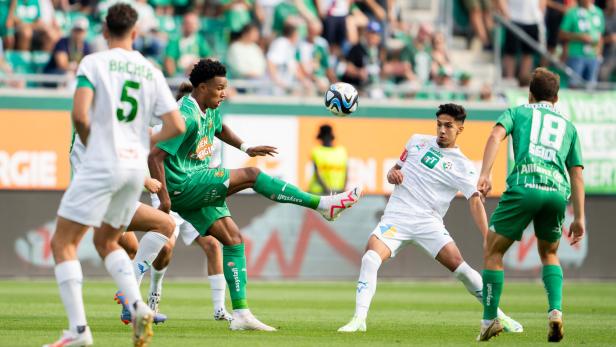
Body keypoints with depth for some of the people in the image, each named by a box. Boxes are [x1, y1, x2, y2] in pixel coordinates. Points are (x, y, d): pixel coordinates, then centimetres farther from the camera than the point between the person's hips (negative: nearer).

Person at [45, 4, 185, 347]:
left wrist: (88, 140, 4)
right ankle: (139, 307, 1)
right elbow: (177, 125, 6)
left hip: (101, 164, -6)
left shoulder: (94, 63, -4)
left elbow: (80, 115, -17)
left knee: (63, 243, 2)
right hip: (136, 167, 6)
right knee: (107, 242, 23)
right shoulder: (152, 72, 9)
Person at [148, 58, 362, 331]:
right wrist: (164, 198, -24)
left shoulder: (210, 111, 10)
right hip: (182, 186, -10)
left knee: (233, 238, 3)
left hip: (198, 189, 10)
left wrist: (245, 148, 22)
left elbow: (219, 128, 35)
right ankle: (323, 204, -13)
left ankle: (241, 313, 2)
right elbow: (155, 157, -23)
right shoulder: (187, 116, -20)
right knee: (251, 175, -16)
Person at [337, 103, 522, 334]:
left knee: (459, 265, -16)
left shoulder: (463, 166, 2)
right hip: (396, 217, 2)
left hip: (429, 223, -2)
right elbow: (396, 170, 24)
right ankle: (359, 319, -21)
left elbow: (475, 203, -7)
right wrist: (392, 174, -2)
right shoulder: (417, 142, 13)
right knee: (370, 258, -23)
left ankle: (498, 315, 1)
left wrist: (488, 239, -19)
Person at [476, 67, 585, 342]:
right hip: (558, 190, 3)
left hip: (524, 185, -3)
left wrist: (485, 174, -11)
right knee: (549, 254, 25)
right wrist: (579, 218, 24)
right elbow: (577, 173, 23)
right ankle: (555, 311, 4)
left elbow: (496, 136, 0)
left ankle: (490, 320, 7)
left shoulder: (518, 112, 21)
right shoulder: (568, 126, 29)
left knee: (493, 251, 11)